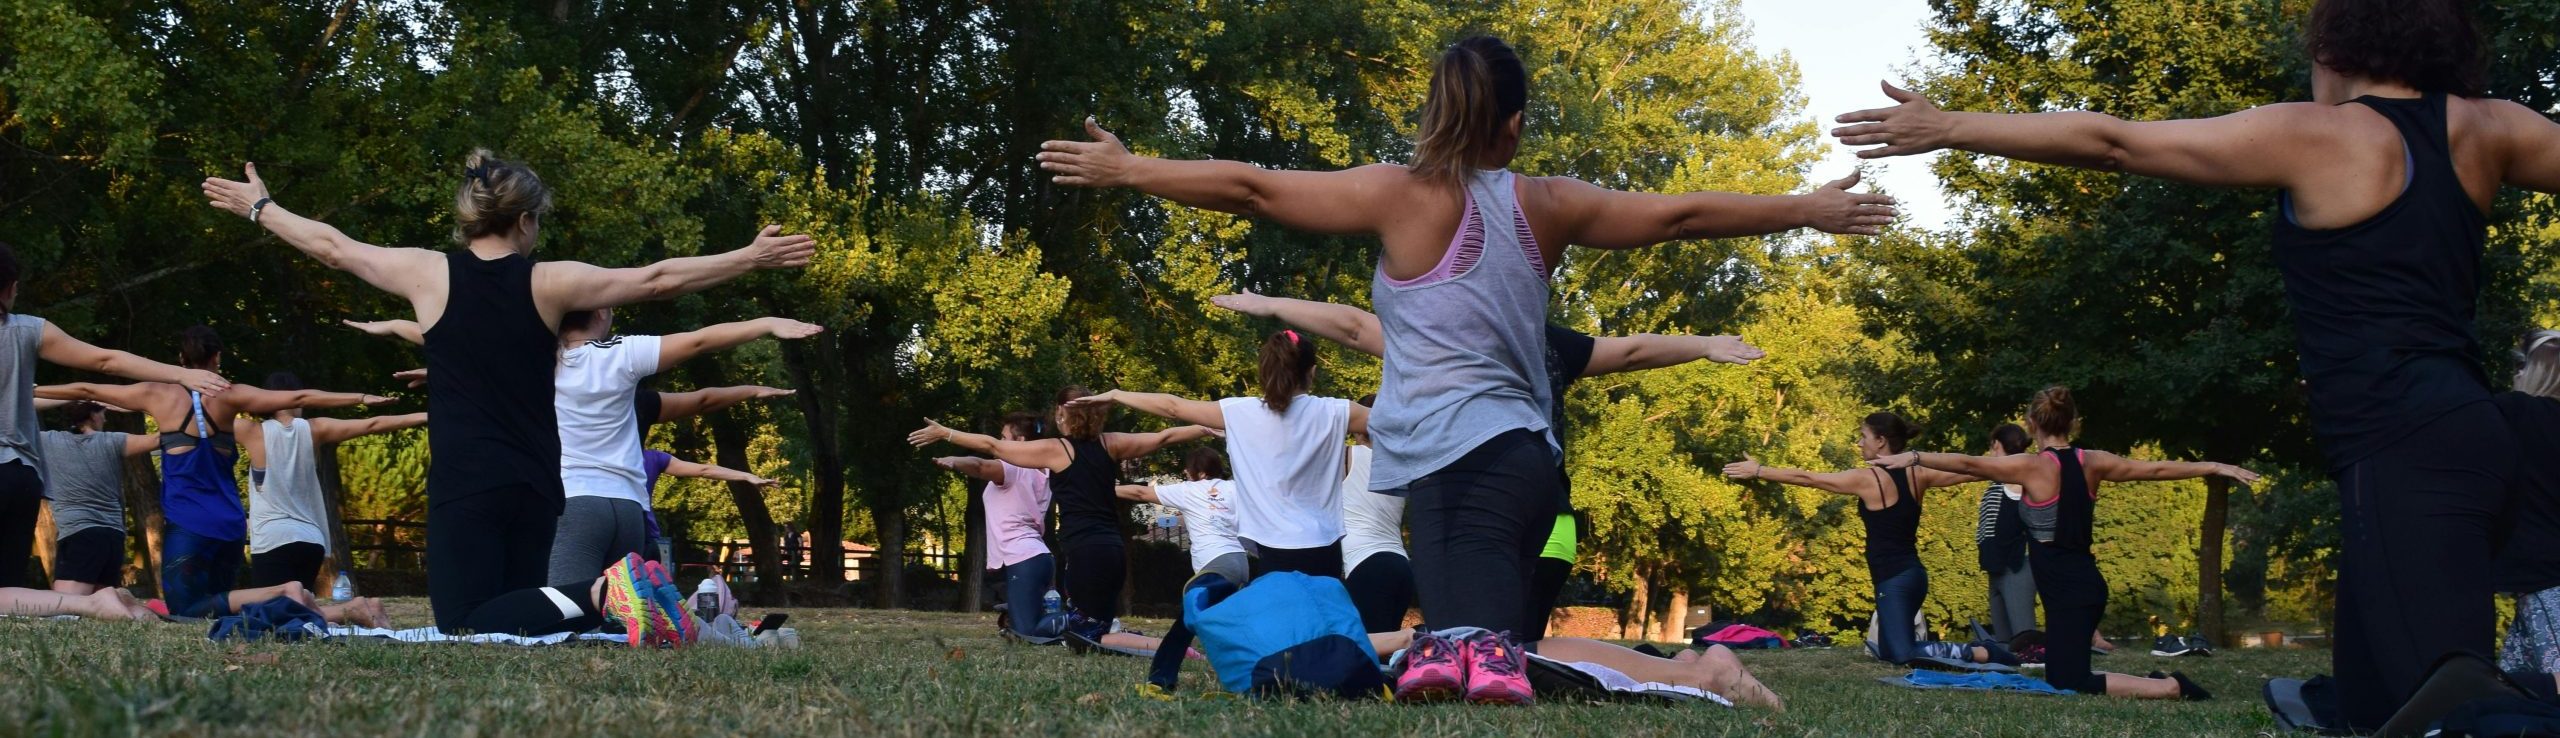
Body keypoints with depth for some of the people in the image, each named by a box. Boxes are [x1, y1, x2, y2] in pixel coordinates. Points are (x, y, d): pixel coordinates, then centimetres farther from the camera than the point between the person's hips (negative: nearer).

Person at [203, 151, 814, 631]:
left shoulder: (430, 274, 1)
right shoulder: (550, 283, 2)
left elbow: (333, 246, 14)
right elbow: (658, 280, 6)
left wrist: (258, 207, 30)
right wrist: (752, 257, 14)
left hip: (462, 486, -2)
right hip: (535, 486, 2)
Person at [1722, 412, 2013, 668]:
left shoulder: (1866, 479, -11)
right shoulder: (1916, 476, 7)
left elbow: (1806, 478, -5)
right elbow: (1964, 473, 19)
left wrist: (1758, 470, 3)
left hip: (1894, 581, -8)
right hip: (1914, 574, 8)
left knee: (1902, 654, -14)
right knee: (1883, 649, 15)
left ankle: (1981, 653, -17)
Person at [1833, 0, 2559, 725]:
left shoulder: (2314, 136, -3)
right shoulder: (2482, 128, 13)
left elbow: (2111, 143, -1)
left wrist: (1949, 128, 4)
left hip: (2404, 454, -8)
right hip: (2457, 435, 8)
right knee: (2371, 704, 12)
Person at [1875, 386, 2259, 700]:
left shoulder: (2033, 467, -12)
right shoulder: (2093, 462, 6)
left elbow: (1967, 464, -13)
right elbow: (2157, 469, 13)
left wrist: (1913, 457, -7)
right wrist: (2219, 468, 24)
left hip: (2067, 592, -8)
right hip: (2085, 585, 8)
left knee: (2069, 685, -9)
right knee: (2063, 677, 20)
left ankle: (2171, 688, -13)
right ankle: (2157, 682, 12)